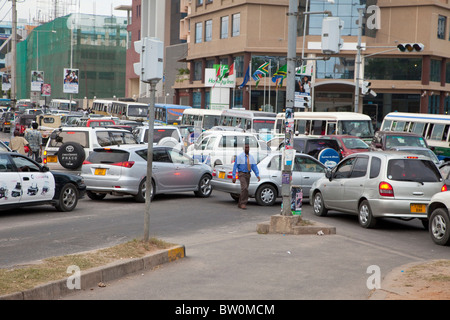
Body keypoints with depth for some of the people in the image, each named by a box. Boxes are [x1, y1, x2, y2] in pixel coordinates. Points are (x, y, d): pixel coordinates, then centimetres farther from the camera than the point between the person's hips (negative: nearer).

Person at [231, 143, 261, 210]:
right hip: (242, 174, -5)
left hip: (248, 174, 5)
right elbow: (235, 166, -8)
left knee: (244, 189, 8)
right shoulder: (239, 156, -7)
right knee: (244, 188, -21)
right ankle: (243, 203, -16)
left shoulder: (251, 157, 7)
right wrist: (234, 177, -13)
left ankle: (240, 204, 19)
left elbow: (254, 167, 2)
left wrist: (257, 175, -11)